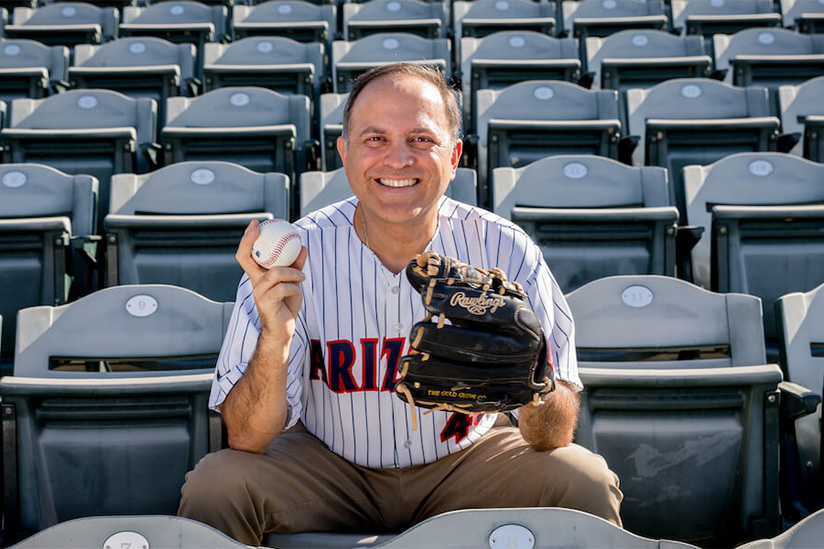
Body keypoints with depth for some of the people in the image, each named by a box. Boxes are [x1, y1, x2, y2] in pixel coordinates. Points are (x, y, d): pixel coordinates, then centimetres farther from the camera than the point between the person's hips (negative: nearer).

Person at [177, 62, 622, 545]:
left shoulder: (506, 252, -16)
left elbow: (556, 437, -15)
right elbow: (247, 440, -19)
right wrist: (274, 339, -38)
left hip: (467, 459, 1)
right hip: (327, 465, 0)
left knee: (585, 482, -22)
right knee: (216, 484, -25)